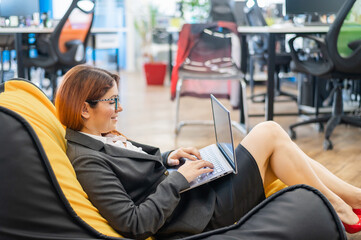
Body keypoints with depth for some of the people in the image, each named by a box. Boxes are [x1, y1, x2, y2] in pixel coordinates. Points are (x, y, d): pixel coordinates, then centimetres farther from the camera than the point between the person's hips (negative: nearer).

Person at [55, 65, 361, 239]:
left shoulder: (101, 138, 7)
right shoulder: (88, 161, -22)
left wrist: (167, 158, 4)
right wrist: (178, 178, -21)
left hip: (194, 189, 10)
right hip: (203, 213, -9)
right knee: (269, 133, -9)